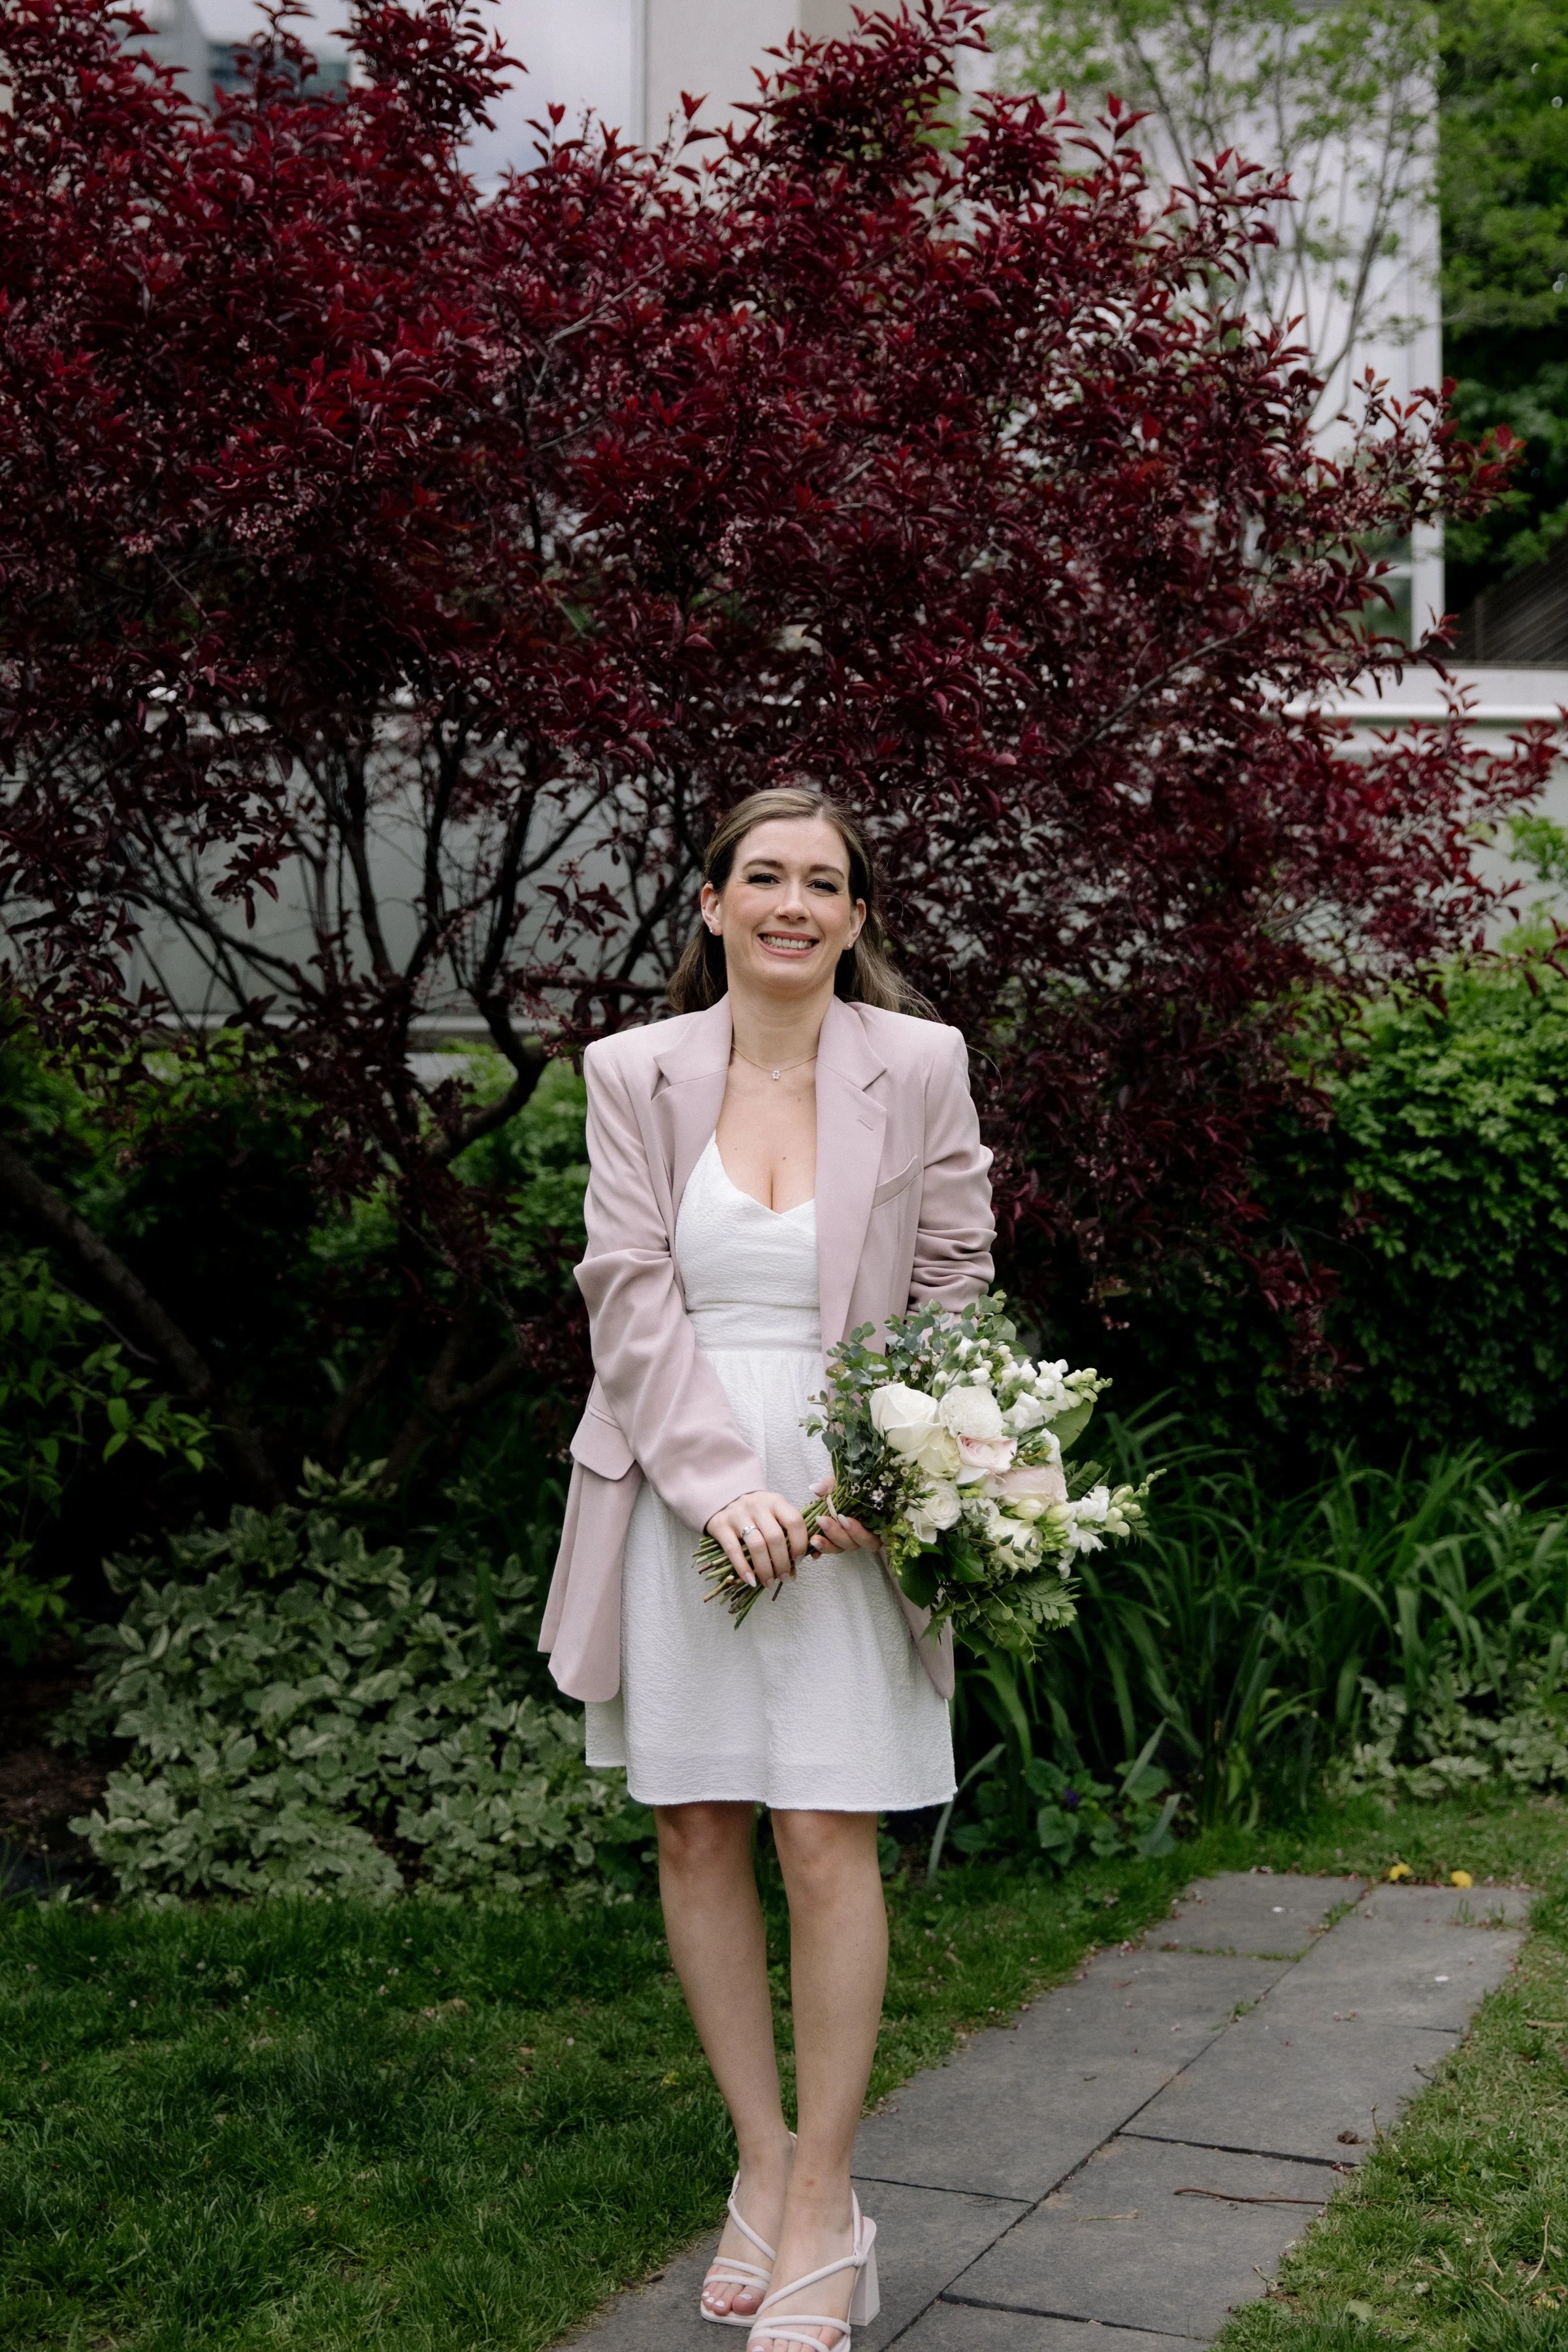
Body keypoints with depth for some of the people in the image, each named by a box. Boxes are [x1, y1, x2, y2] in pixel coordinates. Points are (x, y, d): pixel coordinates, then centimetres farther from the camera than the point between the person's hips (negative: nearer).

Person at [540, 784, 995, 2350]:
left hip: (855, 1500, -2)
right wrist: (718, 1482, -14)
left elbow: (957, 1286, 4)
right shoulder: (635, 1073, 4)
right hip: (677, 1494, 2)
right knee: (693, 1838, 7)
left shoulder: (919, 1065, 2)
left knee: (825, 1843, -3)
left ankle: (822, 2212, 10)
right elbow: (628, 1290, -2)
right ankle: (762, 2168, 23)